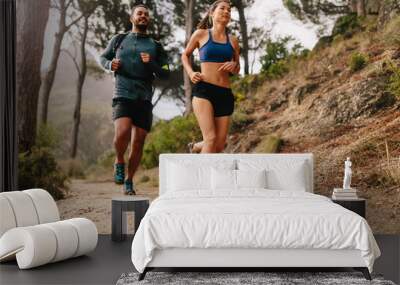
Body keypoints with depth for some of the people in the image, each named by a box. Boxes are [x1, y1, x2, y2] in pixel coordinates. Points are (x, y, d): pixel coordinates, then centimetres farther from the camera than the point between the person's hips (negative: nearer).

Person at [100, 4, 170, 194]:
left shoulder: (155, 46, 14)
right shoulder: (119, 40, 13)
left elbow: (165, 74, 11)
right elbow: (103, 57, 24)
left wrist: (151, 64, -8)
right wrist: (110, 64, 0)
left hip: (144, 100, 2)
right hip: (122, 96, -2)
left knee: (138, 143, 1)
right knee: (122, 133, -25)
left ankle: (129, 181, 20)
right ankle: (119, 162, 5)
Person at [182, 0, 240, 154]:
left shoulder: (233, 40, 15)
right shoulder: (201, 34, 7)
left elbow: (237, 70, 24)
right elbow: (185, 55, 21)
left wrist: (234, 66, 0)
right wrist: (190, 73, 2)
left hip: (225, 94, 4)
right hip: (203, 90, -4)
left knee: (219, 145, 5)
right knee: (211, 138, -20)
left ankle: (195, 147, 37)